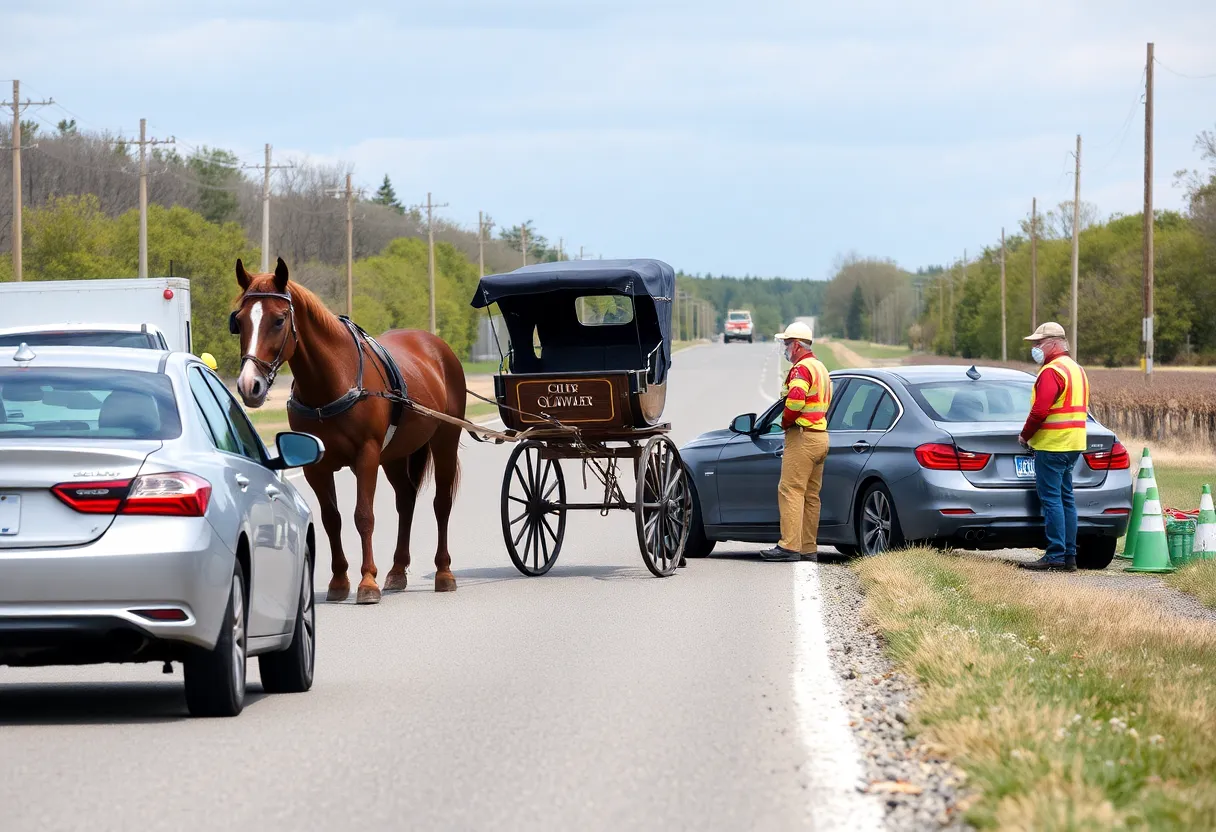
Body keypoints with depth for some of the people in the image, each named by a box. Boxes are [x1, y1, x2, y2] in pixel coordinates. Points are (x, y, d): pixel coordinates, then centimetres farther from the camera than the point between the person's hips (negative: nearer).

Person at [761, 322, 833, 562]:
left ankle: (789, 546, -18)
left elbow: (796, 399, -28)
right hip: (821, 436, 10)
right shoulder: (820, 367, 22)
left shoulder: (801, 369, -12)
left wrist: (785, 422, -12)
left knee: (791, 491, -12)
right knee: (811, 495, 11)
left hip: (802, 436, -10)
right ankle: (808, 547, 12)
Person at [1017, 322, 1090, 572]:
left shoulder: (1052, 372, -14)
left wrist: (1025, 435, -6)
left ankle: (1056, 555, -12)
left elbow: (1040, 411, -21)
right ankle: (1069, 556, 11)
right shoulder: (1077, 370, 18)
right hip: (1073, 445, 10)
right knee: (1065, 499, 11)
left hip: (1052, 445, -10)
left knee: (1051, 499, -9)